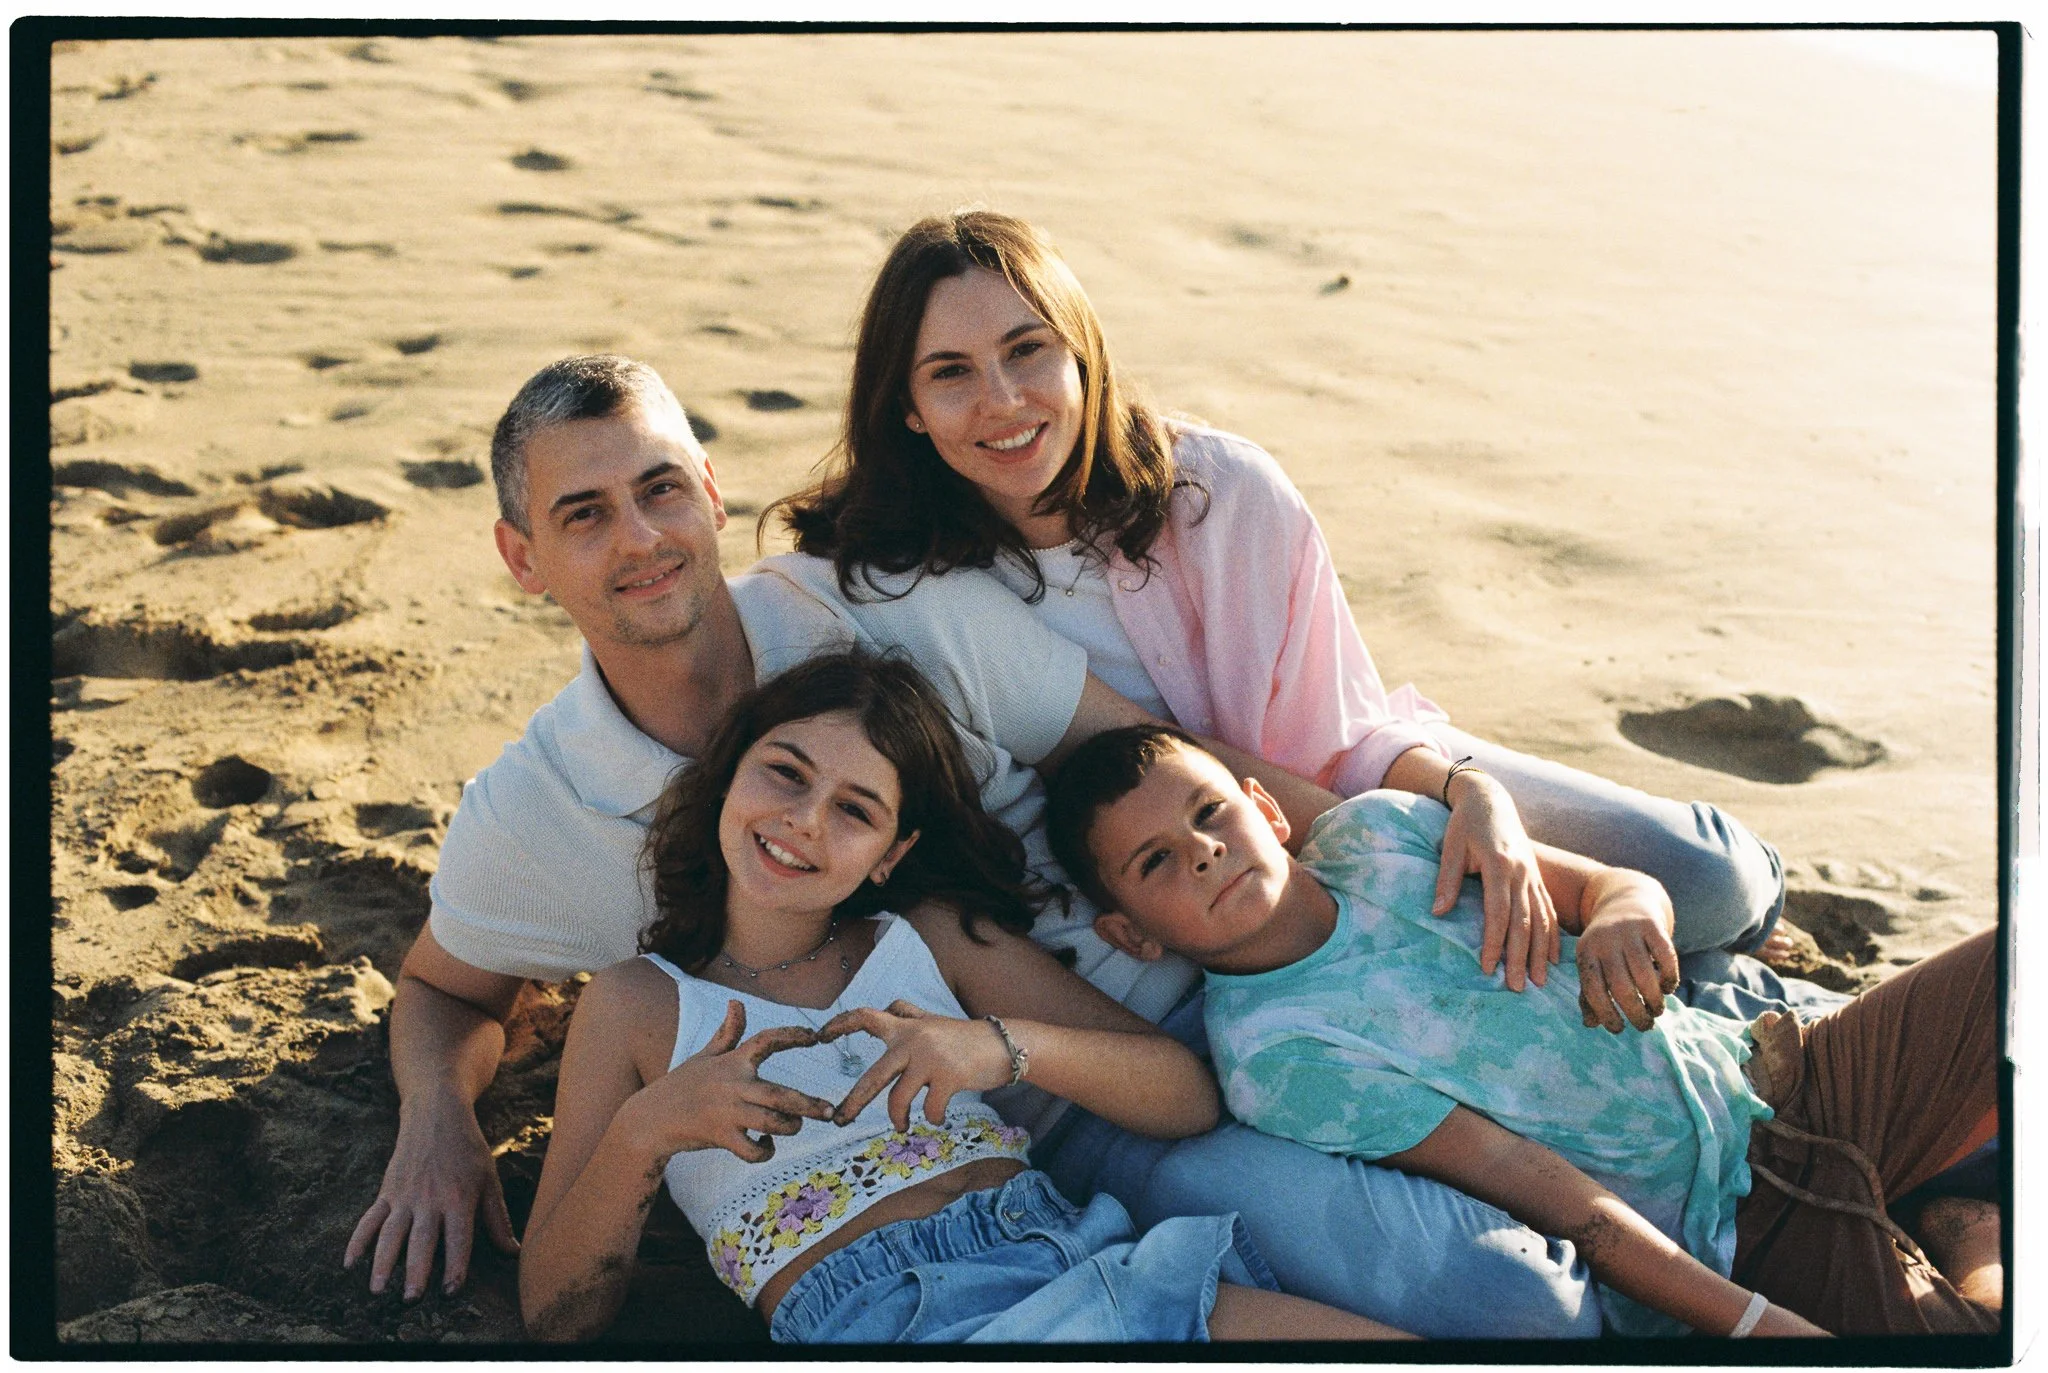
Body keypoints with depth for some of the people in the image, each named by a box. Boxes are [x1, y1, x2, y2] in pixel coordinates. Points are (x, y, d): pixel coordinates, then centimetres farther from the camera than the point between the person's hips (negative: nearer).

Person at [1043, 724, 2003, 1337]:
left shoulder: (1375, 830, 1)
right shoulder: (1274, 1056, -17)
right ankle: (1973, 1258, 5)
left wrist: (1617, 919, -22)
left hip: (1776, 1074, 7)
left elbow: (1629, 886, 4)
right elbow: (1545, 1190, -20)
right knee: (1952, 1333, -26)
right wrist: (1763, 1328, -23)